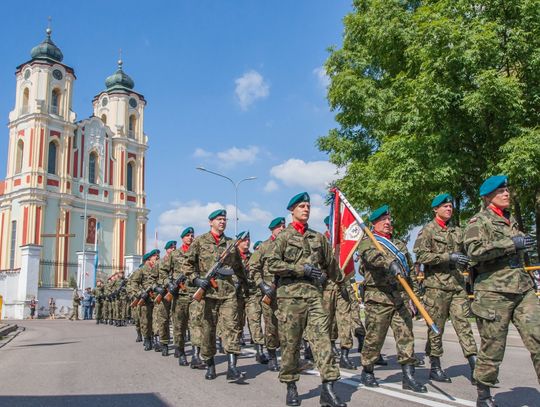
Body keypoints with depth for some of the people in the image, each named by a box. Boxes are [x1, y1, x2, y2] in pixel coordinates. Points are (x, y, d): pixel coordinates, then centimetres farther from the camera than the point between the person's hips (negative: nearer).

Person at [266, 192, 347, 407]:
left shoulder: (318, 237, 16)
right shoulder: (283, 236, 4)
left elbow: (331, 264, 28)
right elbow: (272, 264, -7)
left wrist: (341, 280, 35)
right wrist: (302, 269, -10)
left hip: (315, 294, 3)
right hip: (290, 295, -3)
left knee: (323, 339, -7)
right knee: (290, 343, 3)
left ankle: (328, 389, -7)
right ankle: (291, 387, 17)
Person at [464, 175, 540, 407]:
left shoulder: (511, 220, 21)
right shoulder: (479, 221, -2)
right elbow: (474, 251, -19)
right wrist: (512, 243, -19)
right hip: (494, 291, -6)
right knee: (493, 347, 0)